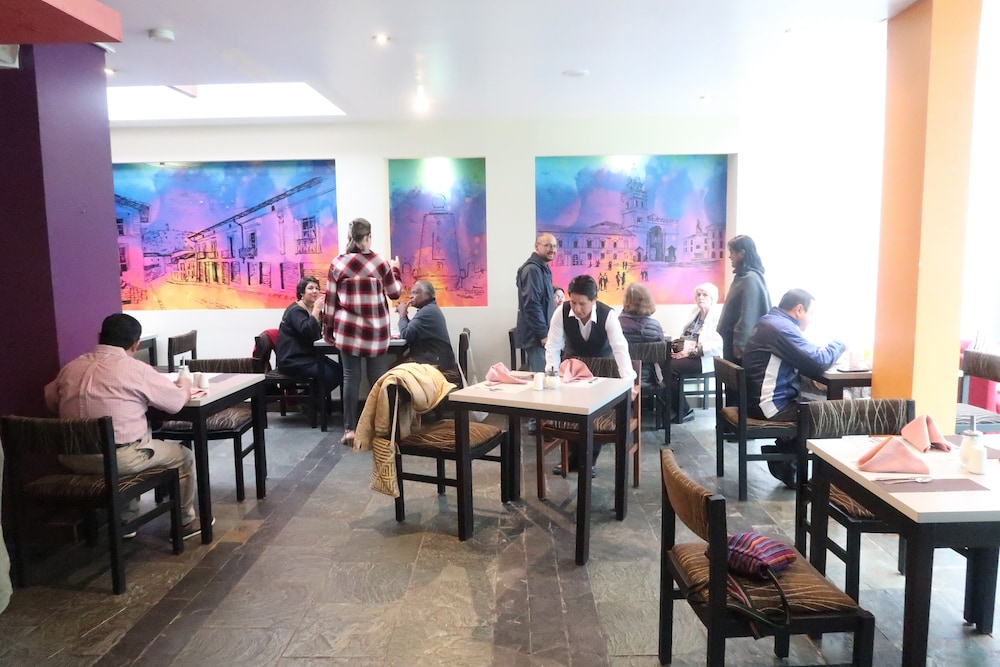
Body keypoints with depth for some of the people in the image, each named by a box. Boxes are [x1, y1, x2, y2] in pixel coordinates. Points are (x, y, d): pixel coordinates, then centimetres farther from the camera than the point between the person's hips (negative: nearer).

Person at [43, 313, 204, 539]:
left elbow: (50, 400, 23)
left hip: (73, 458, 7)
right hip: (117, 458, -7)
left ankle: (125, 521, 40)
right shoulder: (136, 370, -11)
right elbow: (178, 402, -4)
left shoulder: (70, 367, 6)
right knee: (184, 456, 16)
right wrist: (184, 383, 18)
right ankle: (185, 522, 29)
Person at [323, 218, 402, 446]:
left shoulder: (337, 263, 0)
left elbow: (331, 301, 2)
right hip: (376, 331, -1)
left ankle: (350, 429, 6)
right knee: (379, 378, 5)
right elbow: (395, 292, 10)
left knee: (351, 378, 4)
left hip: (348, 330, 1)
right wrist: (395, 269, 26)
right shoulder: (380, 263, -2)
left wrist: (328, 330, 10)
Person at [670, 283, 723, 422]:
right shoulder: (695, 313, 20)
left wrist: (691, 351, -21)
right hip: (688, 355, 7)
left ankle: (684, 411, -13)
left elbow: (717, 345, -17)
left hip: (705, 359, -7)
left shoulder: (717, 317, -5)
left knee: (670, 366, -27)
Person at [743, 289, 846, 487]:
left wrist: (822, 349, 4)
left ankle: (782, 455, 19)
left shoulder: (770, 321, 14)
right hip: (771, 405, -10)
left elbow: (805, 355, 22)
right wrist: (838, 344, -3)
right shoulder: (782, 327, -18)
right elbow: (818, 363, -22)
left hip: (757, 399, 10)